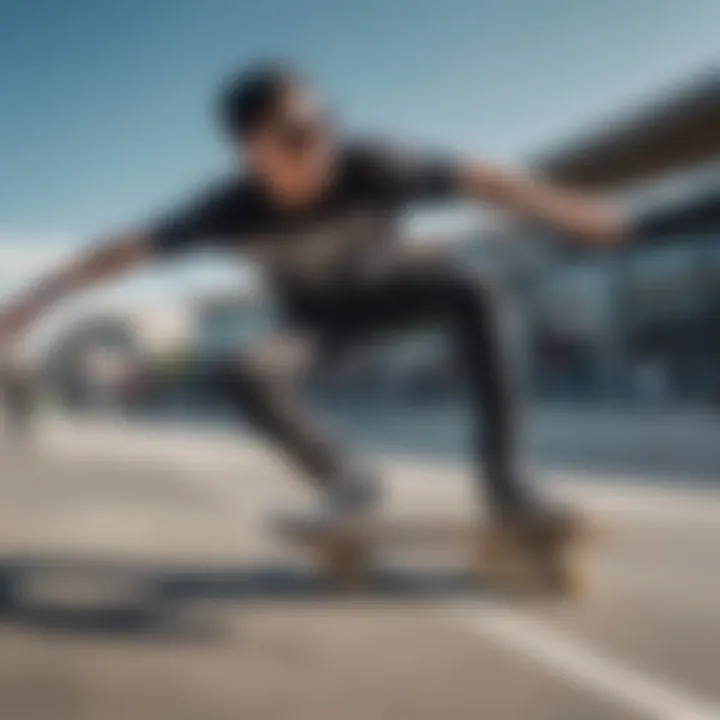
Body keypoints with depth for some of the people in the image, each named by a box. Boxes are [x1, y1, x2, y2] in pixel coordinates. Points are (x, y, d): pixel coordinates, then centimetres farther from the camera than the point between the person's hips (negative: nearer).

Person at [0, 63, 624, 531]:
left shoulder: (372, 168, -35)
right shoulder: (231, 210, -32)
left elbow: (480, 180, -27)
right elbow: (125, 250, -25)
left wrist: (573, 213, -23)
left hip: (390, 288, -1)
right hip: (320, 317, 1)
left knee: (471, 296, -32)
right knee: (239, 374, -27)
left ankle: (499, 467, -24)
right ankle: (344, 477, -9)